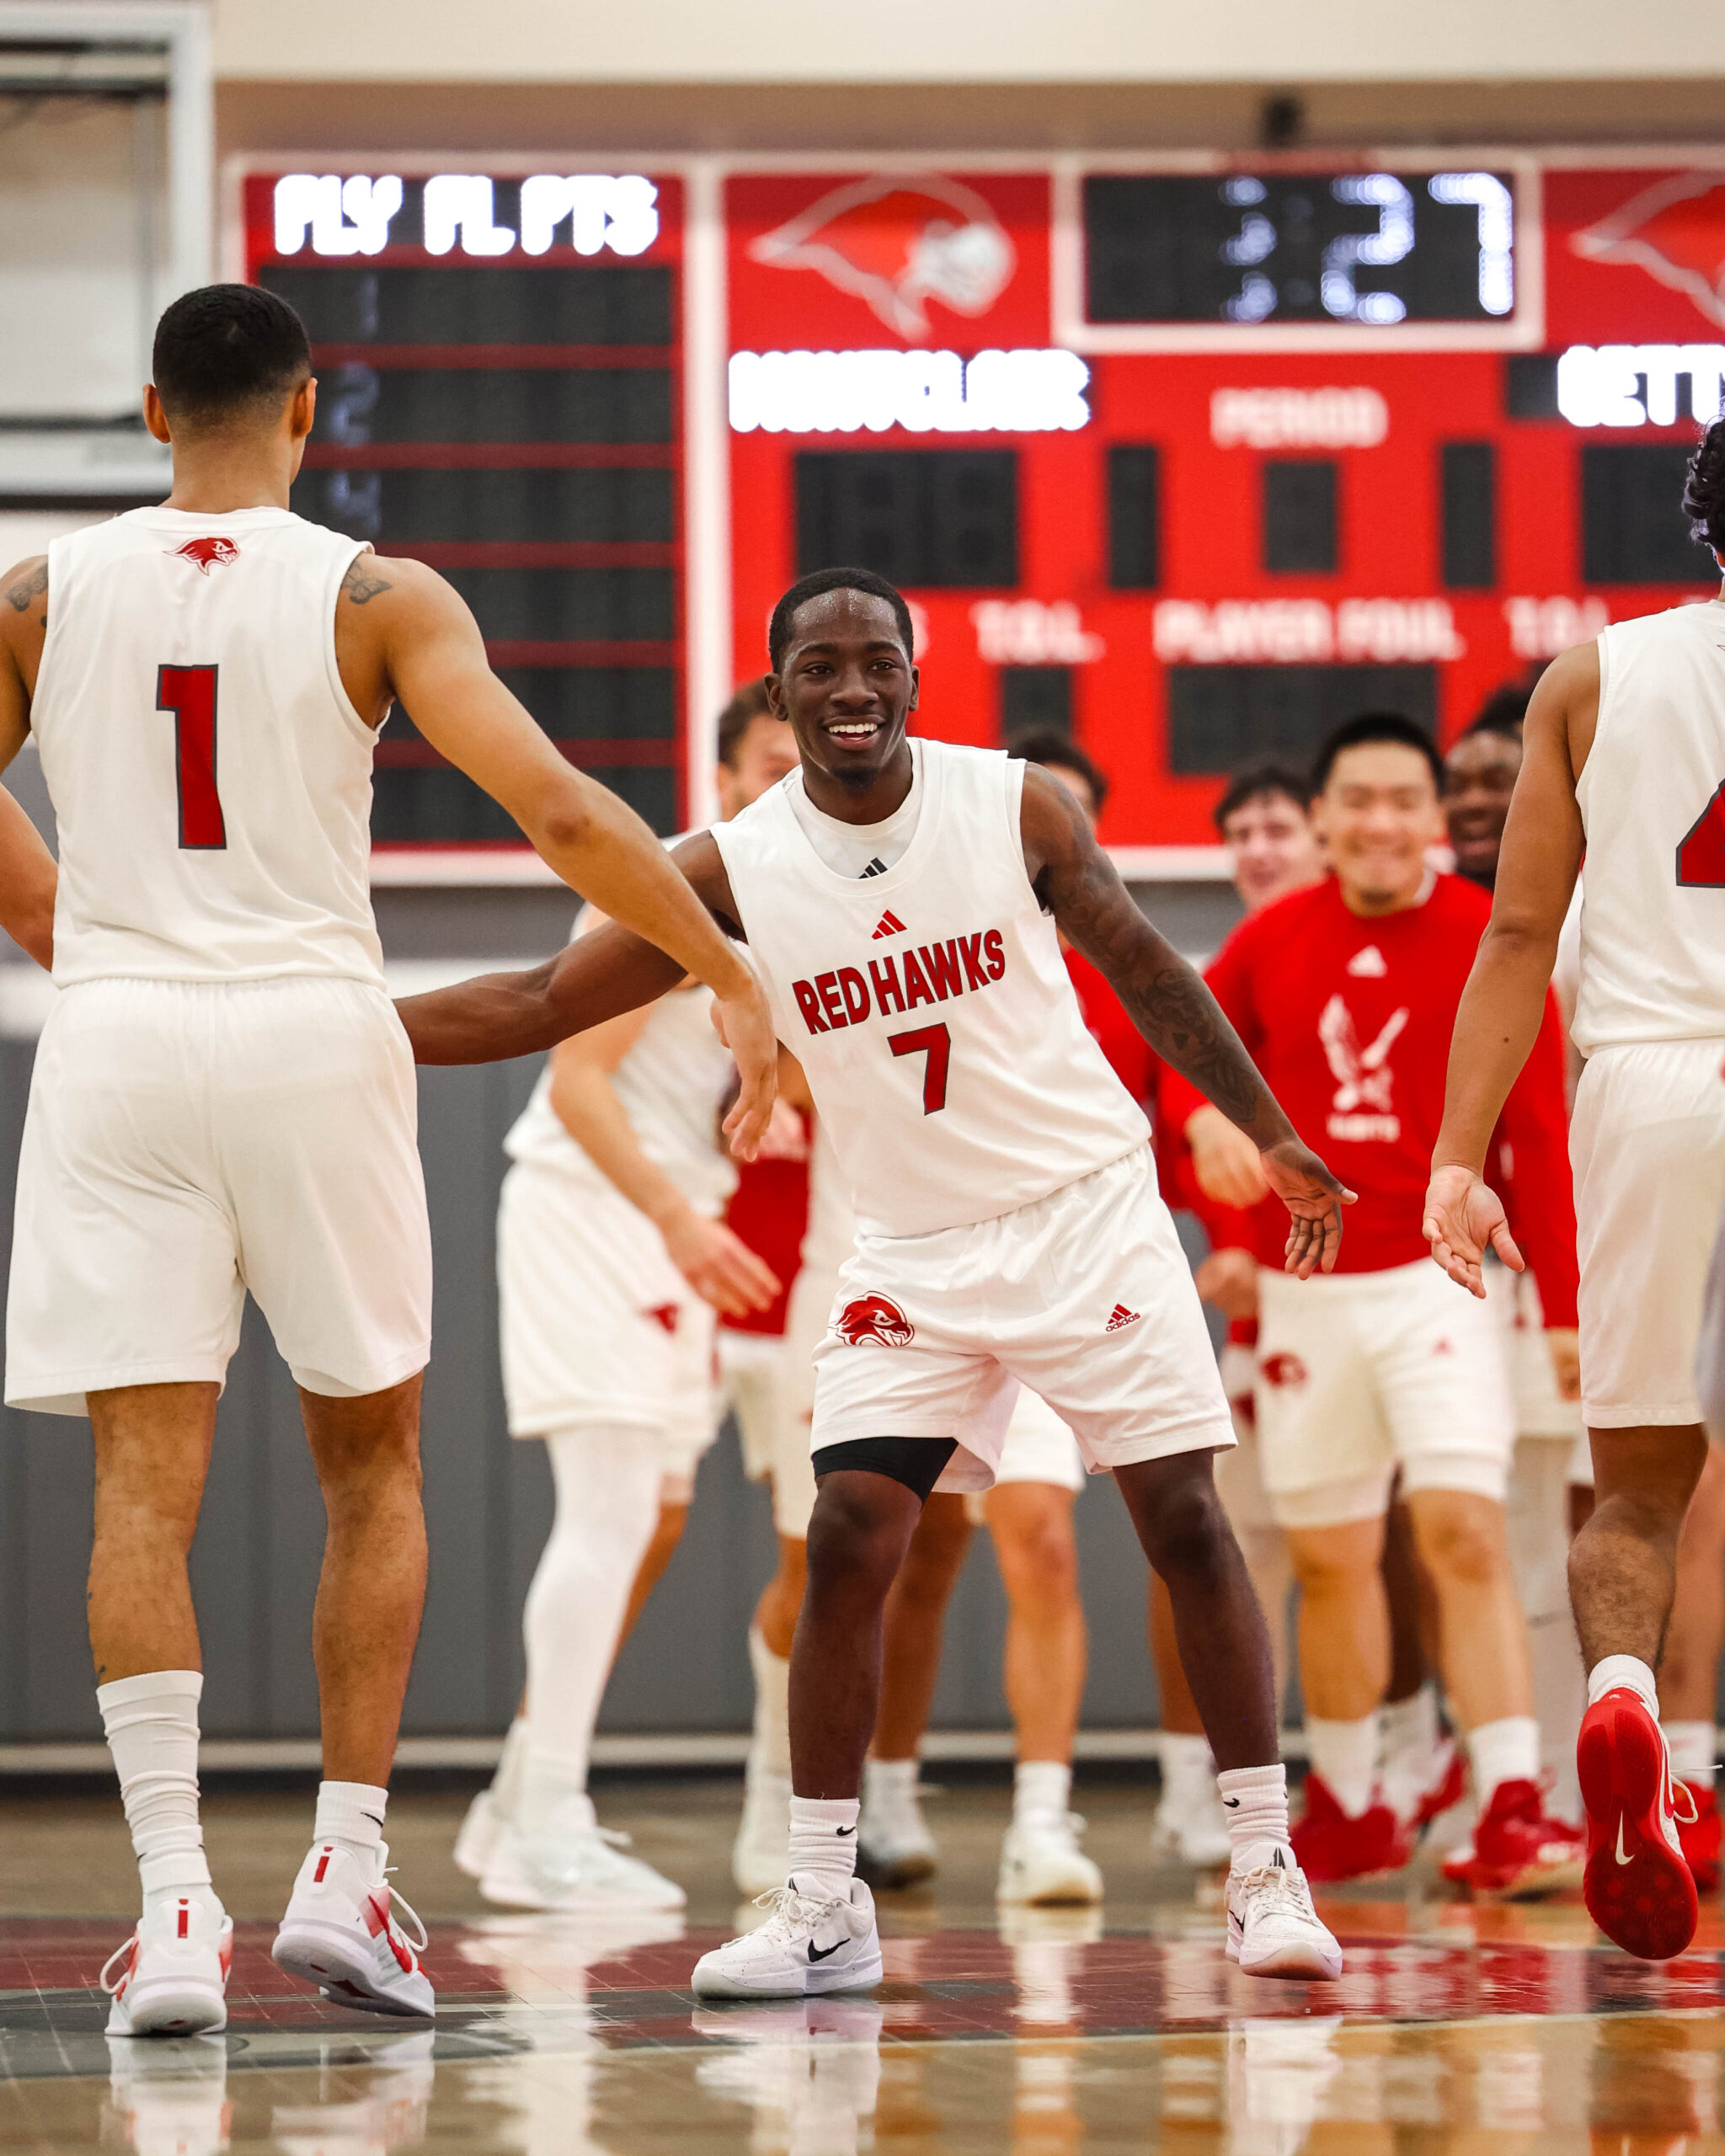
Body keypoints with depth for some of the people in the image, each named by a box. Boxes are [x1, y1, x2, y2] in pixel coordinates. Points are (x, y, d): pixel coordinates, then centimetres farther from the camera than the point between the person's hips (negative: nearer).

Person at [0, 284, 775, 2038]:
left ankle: (175, 1905, -10)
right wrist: (728, 975, -3)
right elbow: (557, 809, -11)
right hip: (313, 1034, -1)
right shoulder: (376, 597, -1)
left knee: (145, 1482, 0)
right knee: (370, 1464, 14)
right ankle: (344, 1875, 8)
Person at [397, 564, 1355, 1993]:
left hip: (1086, 1204, -1)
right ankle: (824, 1908, -1)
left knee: (1186, 1520, -5)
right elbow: (542, 1003, -6)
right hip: (916, 1254, 1)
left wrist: (1272, 1136, 3)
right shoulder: (734, 872, -8)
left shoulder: (1019, 806, -9)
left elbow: (1145, 970, 2)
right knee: (848, 1541, -10)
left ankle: (1269, 1873, 5)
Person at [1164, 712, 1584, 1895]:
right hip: (1306, 1290, 3)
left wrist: (1568, 1309, -8)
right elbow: (1192, 1056, 17)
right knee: (1330, 1556, 11)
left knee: (1464, 1531, -17)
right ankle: (1348, 1809, 27)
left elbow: (1540, 1135, -5)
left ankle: (1514, 1811, -20)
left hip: (1439, 1277, -3)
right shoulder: (1272, 942, 2)